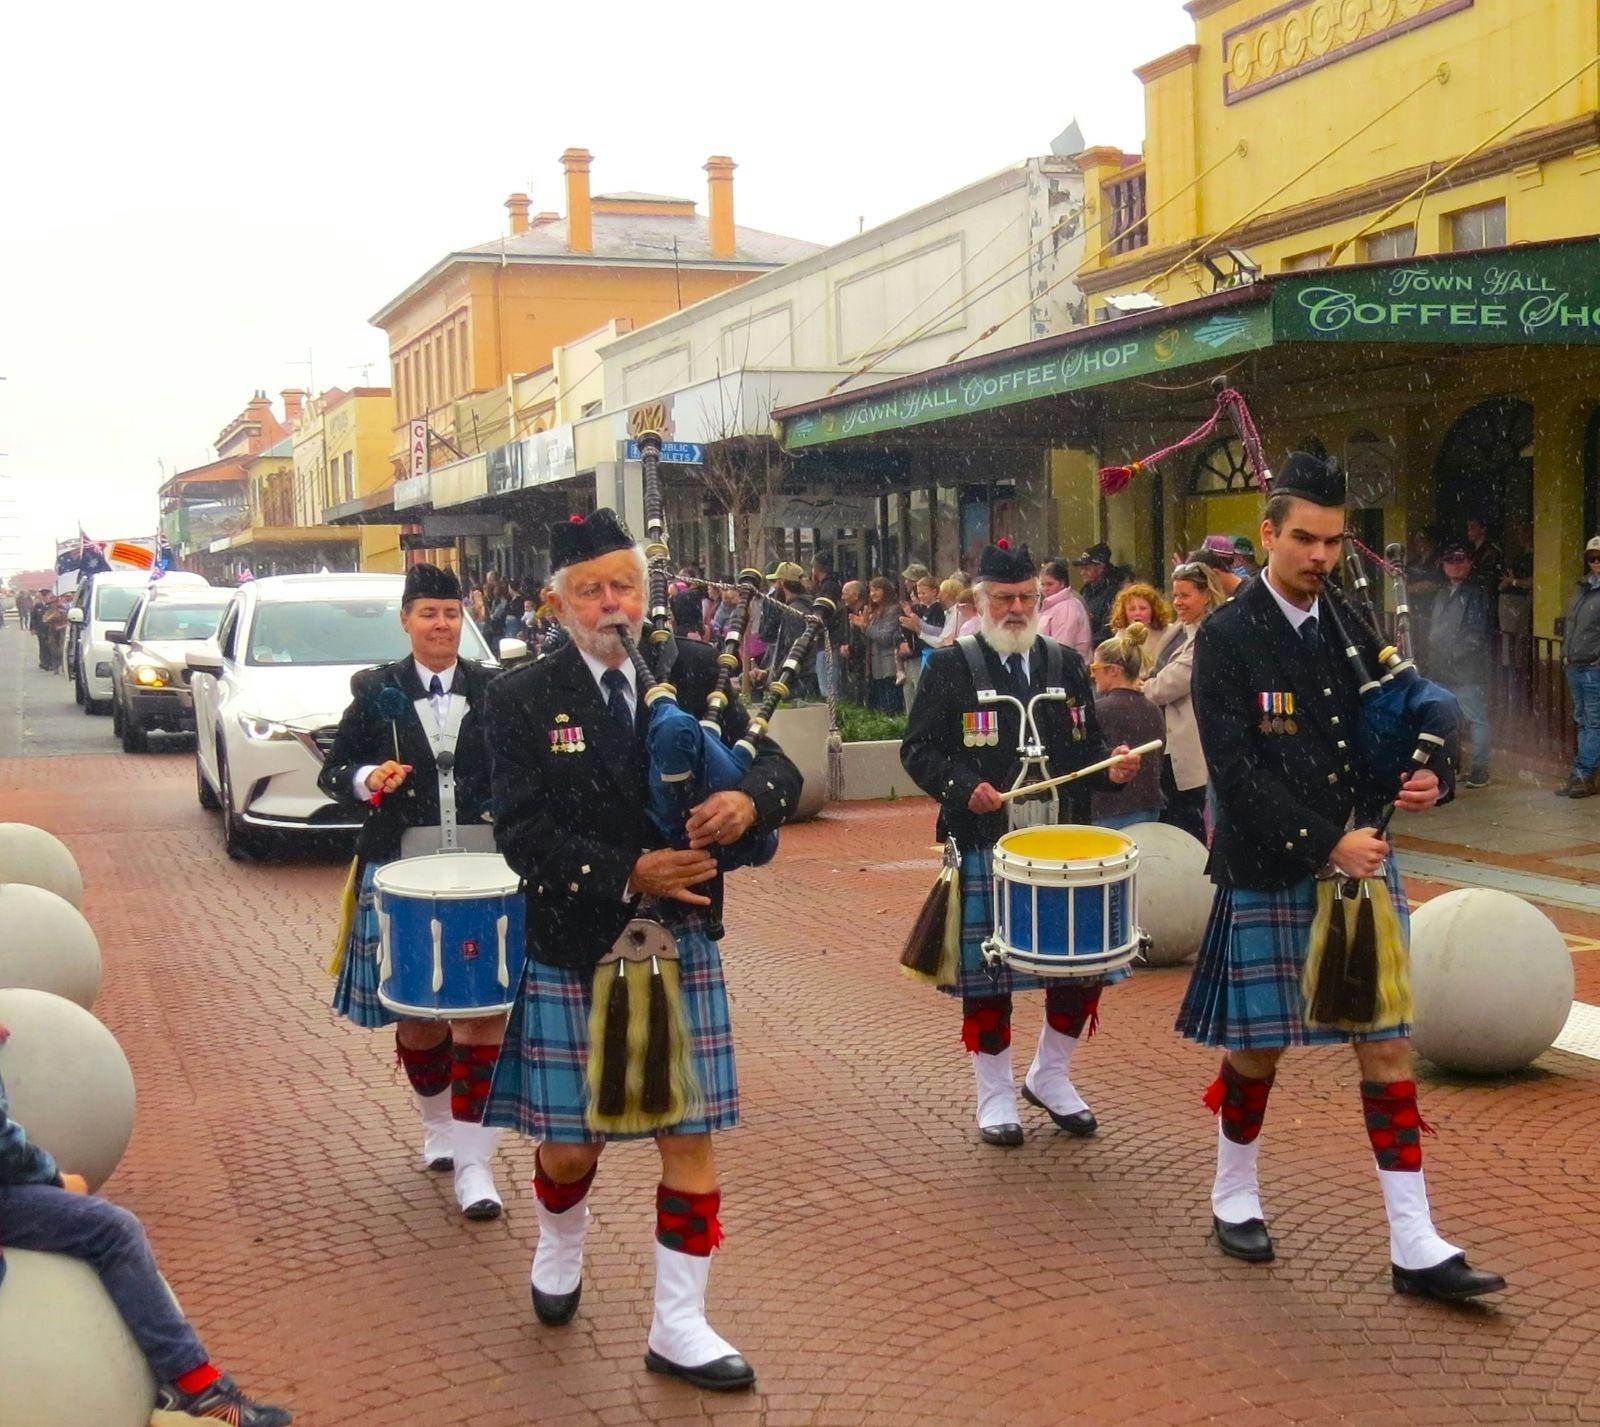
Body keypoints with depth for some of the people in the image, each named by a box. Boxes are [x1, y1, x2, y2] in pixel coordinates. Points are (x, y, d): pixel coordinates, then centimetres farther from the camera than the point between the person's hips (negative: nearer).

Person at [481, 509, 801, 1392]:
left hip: (684, 945, 2)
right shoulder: (522, 699, -6)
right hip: (574, 952, -2)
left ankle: (678, 1326, 19)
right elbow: (521, 832, -14)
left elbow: (776, 767, -2)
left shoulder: (693, 674, 2)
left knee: (688, 1135, 5)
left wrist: (748, 798, -25)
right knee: (570, 1143, 10)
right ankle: (560, 1251, 44)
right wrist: (627, 876, -24)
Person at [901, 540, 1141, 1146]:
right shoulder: (951, 667, -1)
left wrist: (1112, 767, -5)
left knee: (1085, 961, 7)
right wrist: (964, 787, -20)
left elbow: (1086, 746, 17)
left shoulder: (1066, 665, 12)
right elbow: (918, 749, -4)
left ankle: (1051, 1077, 28)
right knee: (986, 974, 3)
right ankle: (995, 1095, 20)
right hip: (984, 848, -4)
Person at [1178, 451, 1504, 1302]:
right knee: (1256, 1046, 9)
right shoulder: (1227, 638, -9)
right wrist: (1323, 845, -22)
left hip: (1363, 865, 5)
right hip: (1269, 874, -4)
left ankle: (1415, 1246, 9)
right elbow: (1235, 772, -17)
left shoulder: (1355, 627, 7)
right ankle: (1234, 1198, 31)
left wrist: (1416, 783, -10)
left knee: (1387, 1045, 3)